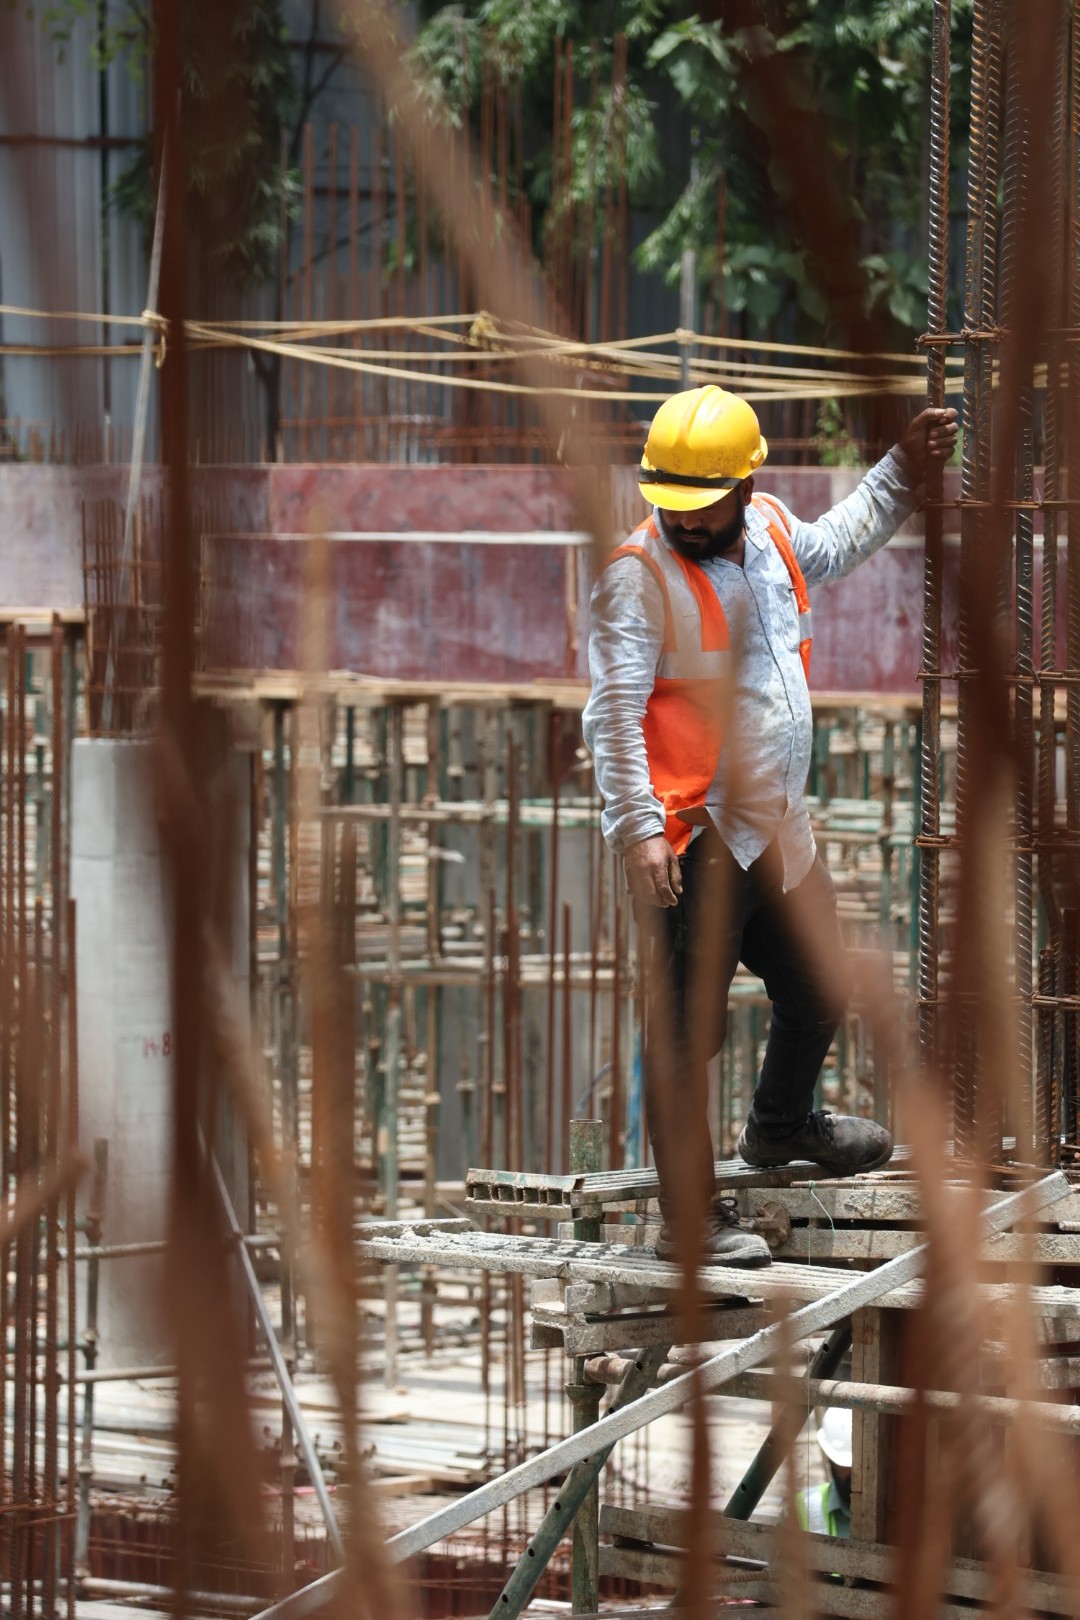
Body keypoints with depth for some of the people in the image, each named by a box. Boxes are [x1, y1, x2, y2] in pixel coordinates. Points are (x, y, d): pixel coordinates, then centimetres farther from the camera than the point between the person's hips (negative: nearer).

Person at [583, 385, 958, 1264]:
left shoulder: (770, 530, 4)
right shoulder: (638, 576, -17)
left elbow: (833, 548, 30)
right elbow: (615, 713, -21)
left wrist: (902, 475, 25)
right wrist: (639, 828, -29)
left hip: (780, 830, 8)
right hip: (696, 843, -8)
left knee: (821, 992, 25)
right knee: (689, 1027, -5)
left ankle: (782, 1126, 51)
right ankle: (691, 1218, 2)